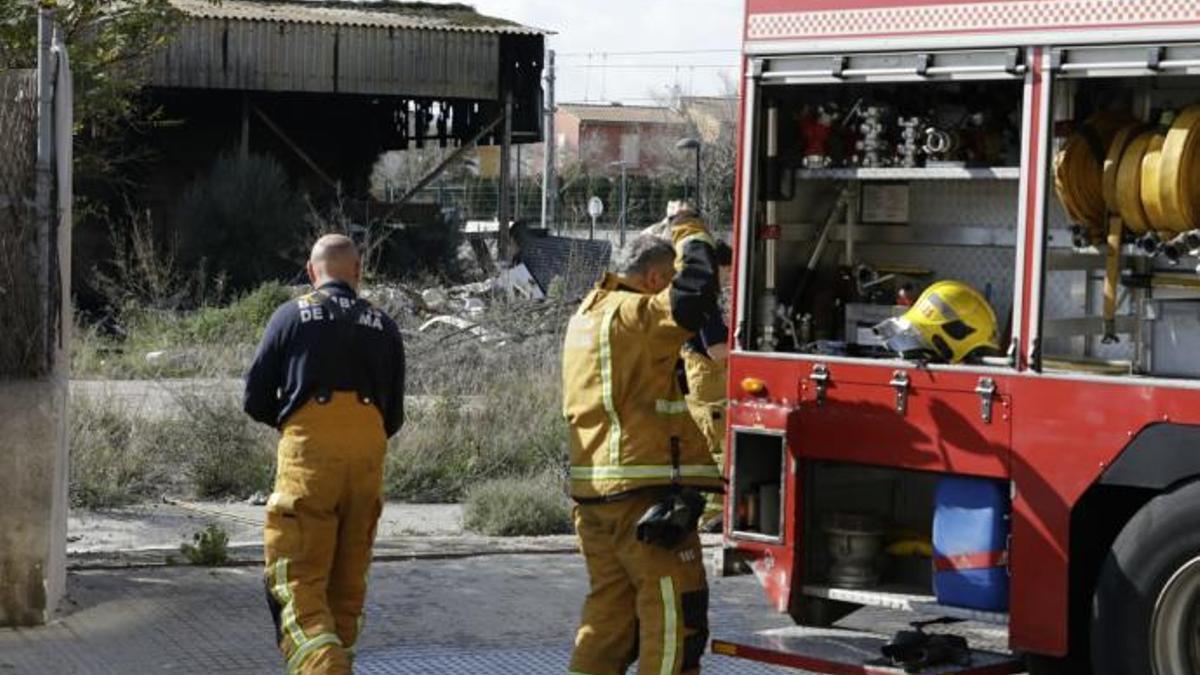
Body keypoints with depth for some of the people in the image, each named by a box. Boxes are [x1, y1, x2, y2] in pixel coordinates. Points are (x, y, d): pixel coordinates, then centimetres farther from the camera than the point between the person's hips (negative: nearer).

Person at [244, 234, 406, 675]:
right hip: (368, 457, 3)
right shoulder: (383, 326, 12)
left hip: (308, 456, -3)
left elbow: (256, 400, 5)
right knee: (348, 584, 14)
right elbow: (394, 416, 13)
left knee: (297, 582, -7)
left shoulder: (291, 315, 4)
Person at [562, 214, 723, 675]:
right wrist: (691, 237, -6)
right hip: (644, 495, -9)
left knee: (609, 606, 15)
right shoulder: (636, 316, -13)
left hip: (593, 494, 9)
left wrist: (667, 236, 21)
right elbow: (694, 292, -24)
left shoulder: (589, 315, 16)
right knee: (675, 608, -4)